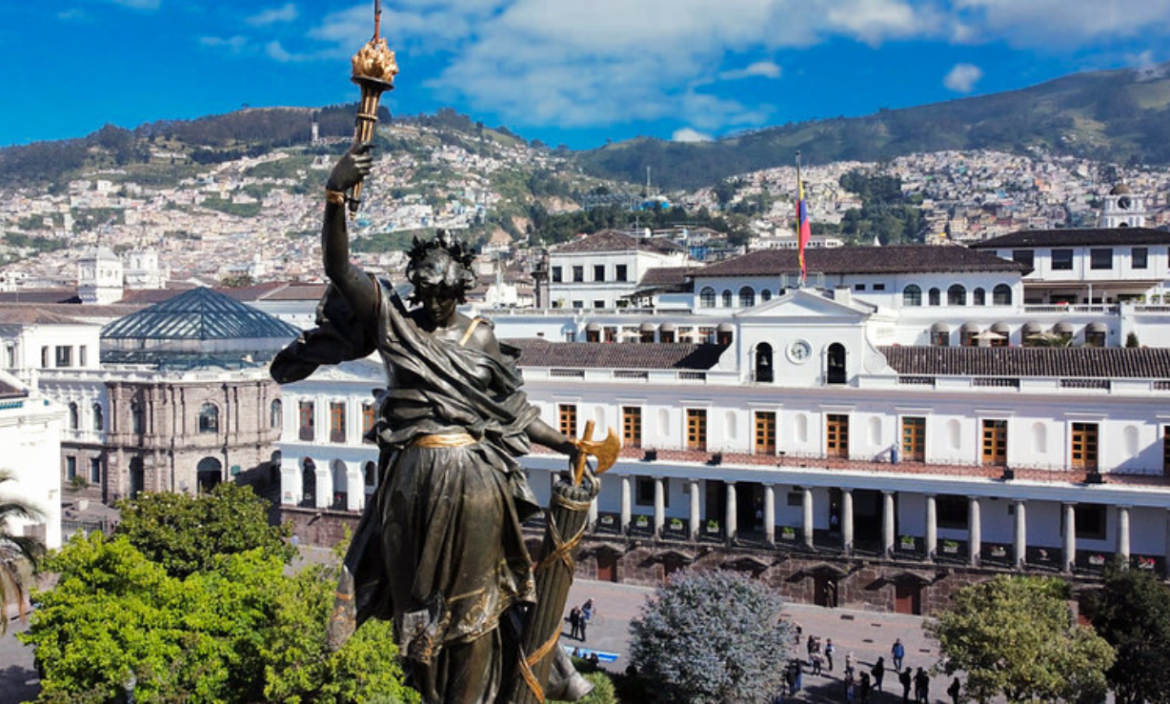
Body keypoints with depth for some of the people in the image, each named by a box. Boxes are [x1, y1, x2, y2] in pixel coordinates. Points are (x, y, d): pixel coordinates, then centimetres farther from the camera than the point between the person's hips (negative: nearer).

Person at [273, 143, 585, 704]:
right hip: (412, 475, 0)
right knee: (415, 596, 11)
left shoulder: (479, 337, 7)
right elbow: (337, 267, -8)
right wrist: (336, 198, -21)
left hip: (474, 478, 1)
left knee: (472, 601, 7)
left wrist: (563, 444, 6)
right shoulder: (394, 321, 3)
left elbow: (513, 407, 13)